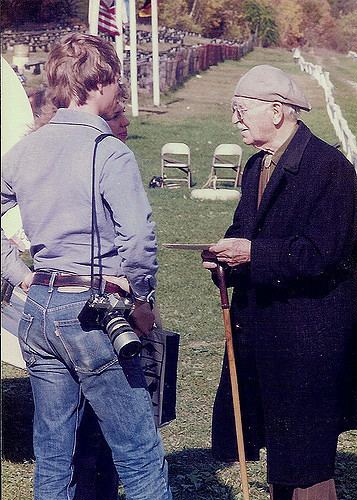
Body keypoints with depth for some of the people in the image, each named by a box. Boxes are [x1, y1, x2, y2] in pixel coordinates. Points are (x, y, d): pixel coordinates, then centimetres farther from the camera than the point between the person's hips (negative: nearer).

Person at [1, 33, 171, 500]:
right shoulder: (109, 152, -13)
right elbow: (138, 239, -24)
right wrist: (142, 301, -10)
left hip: (38, 310, 7)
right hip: (92, 311, -7)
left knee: (52, 457, 15)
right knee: (141, 458, 2)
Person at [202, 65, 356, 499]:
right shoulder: (257, 166, 13)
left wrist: (253, 252, -24)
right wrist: (228, 255, -3)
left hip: (306, 333, -8)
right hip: (258, 325, 9)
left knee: (306, 459, 0)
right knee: (277, 449, 18)